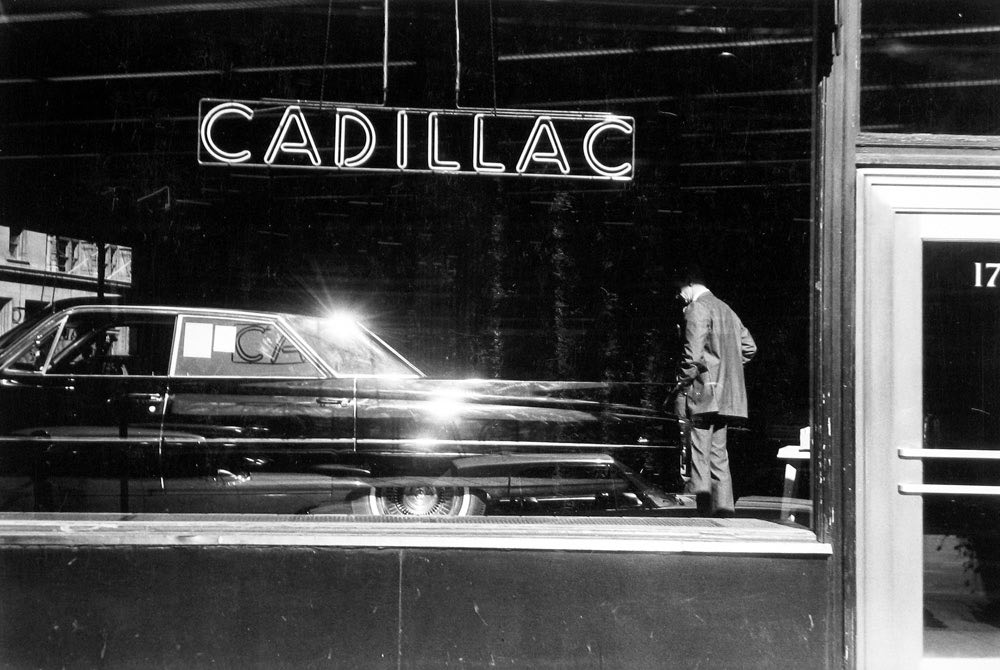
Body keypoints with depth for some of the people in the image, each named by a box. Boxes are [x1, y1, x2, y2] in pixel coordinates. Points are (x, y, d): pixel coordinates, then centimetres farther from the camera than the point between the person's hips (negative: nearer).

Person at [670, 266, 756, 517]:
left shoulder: (697, 309, -9)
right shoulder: (725, 309, 17)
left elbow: (693, 355, -18)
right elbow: (749, 346, 20)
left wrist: (681, 390, -10)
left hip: (703, 391, -8)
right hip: (726, 394, 8)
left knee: (700, 452, -7)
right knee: (718, 452, 13)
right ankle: (724, 506, 10)